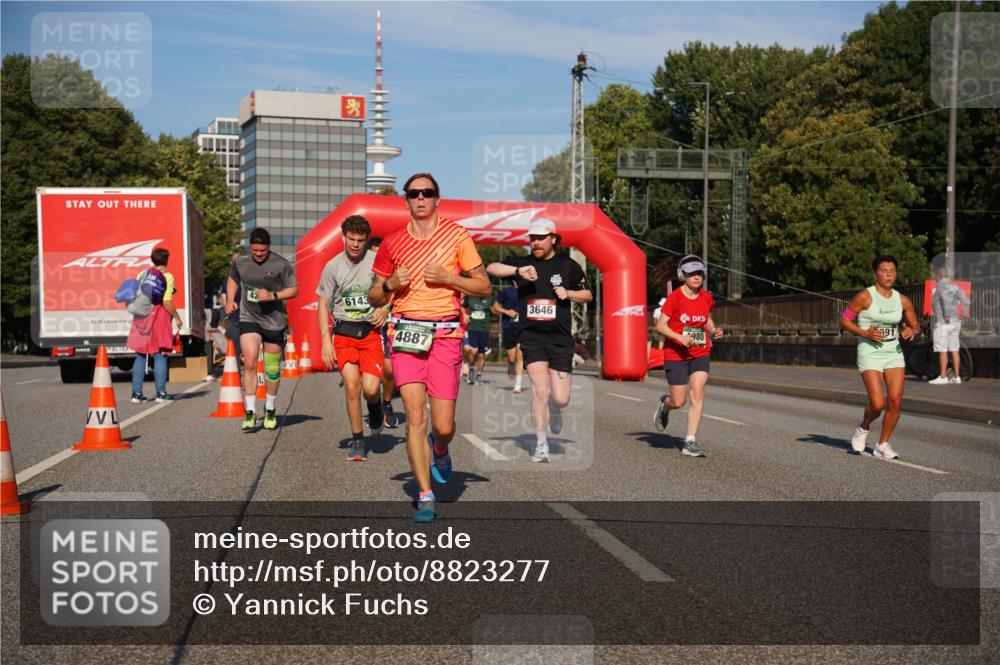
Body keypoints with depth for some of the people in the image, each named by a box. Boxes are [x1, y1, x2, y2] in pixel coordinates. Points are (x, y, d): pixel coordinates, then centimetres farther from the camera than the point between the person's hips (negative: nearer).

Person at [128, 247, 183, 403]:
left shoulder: (142, 274, 9)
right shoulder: (167, 277, -6)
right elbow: (167, 302, -12)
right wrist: (177, 317, -1)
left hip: (141, 318, 5)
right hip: (158, 316, -5)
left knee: (140, 355, 9)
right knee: (160, 355, 0)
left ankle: (136, 393, 9)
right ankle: (161, 393, -2)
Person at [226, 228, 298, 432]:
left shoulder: (281, 264, -9)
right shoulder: (240, 263, 1)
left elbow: (294, 290, -5)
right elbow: (233, 280, 21)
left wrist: (272, 296, -20)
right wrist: (230, 301, 6)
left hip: (274, 321, -1)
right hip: (249, 319, 1)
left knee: (272, 369, 9)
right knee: (249, 364, -15)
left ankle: (270, 410, 29)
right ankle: (250, 412, -9)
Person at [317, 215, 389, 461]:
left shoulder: (377, 260, -2)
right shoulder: (333, 266, 2)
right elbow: (323, 303, 7)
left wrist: (385, 309, -8)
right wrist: (326, 340, -1)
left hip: (371, 332, -1)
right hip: (344, 332, 1)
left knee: (370, 389, -13)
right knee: (351, 384, -12)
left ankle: (375, 406, 26)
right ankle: (357, 441, 4)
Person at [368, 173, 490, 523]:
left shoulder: (457, 235, 5)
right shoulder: (392, 243, 10)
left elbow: (483, 286, 5)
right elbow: (374, 298, 17)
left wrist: (446, 277, -9)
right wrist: (390, 284, -4)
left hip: (445, 333, -1)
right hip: (406, 333, 1)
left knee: (442, 425, -3)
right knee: (415, 417, -9)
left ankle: (439, 450, 34)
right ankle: (425, 497, 0)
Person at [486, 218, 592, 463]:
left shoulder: (568, 265, 6)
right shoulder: (522, 263, 6)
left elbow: (587, 294, 14)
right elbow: (491, 268, -5)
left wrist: (568, 293, -7)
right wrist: (518, 271, -21)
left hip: (560, 337, 0)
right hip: (531, 335, 0)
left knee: (560, 399, -2)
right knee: (539, 390, -12)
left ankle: (554, 411, 37)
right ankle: (541, 445, 3)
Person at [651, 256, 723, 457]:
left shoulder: (707, 297, 4)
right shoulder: (674, 297, -10)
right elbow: (660, 325, -11)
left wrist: (714, 331, 0)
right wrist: (679, 337, -25)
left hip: (700, 354, 3)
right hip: (675, 355, -3)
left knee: (697, 394, -12)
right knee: (678, 402, 0)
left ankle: (690, 442, -7)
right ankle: (664, 405, 38)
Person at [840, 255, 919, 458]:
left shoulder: (902, 300, 6)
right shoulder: (864, 296, -7)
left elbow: (915, 326, 16)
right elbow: (844, 321, -4)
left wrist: (912, 331, -8)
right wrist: (865, 333, -17)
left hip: (894, 353, 4)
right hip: (869, 353, -4)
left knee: (895, 401, -6)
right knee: (878, 404, -14)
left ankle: (882, 445, 11)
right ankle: (863, 428, 20)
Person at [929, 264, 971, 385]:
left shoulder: (940, 285, -9)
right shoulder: (955, 286, 13)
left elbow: (946, 299, -26)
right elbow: (966, 302, 9)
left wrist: (947, 315, -21)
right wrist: (962, 315, 13)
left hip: (943, 322, -8)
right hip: (956, 322, 8)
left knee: (942, 351, -5)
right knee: (954, 350, 9)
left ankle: (943, 377, -5)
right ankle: (957, 377, 11)